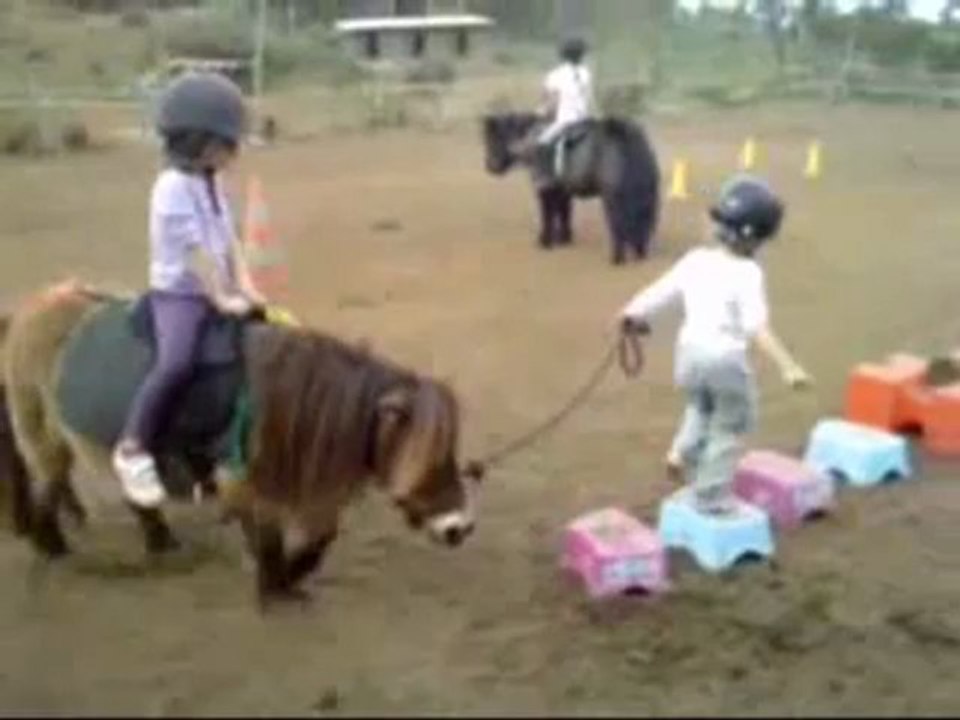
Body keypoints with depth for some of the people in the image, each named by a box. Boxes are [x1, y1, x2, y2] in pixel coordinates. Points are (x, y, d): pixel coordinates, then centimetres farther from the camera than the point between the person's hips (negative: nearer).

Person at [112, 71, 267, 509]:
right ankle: (132, 449, -17)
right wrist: (223, 299, -21)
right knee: (176, 363, -30)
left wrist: (244, 287, -3)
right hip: (178, 294, -9)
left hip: (213, 292, 9)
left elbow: (228, 240, 8)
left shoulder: (212, 182, 11)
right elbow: (196, 251, -20)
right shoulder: (173, 186, -16)